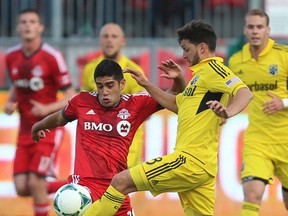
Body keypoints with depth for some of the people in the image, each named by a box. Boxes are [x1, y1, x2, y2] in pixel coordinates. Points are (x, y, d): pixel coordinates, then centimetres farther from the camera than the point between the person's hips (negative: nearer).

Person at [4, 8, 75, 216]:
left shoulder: (52, 57, -14)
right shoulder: (11, 57, 3)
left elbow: (71, 97, -11)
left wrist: (47, 109, -26)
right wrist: (10, 103, 1)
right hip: (25, 131, 6)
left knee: (35, 183, -12)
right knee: (22, 188, -1)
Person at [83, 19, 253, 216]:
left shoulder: (212, 68, -7)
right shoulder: (201, 72, 23)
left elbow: (245, 93, -22)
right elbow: (177, 104, 34)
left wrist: (228, 112, -41)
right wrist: (147, 85, 27)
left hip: (191, 161, -10)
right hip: (202, 164, 10)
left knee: (121, 182, -9)